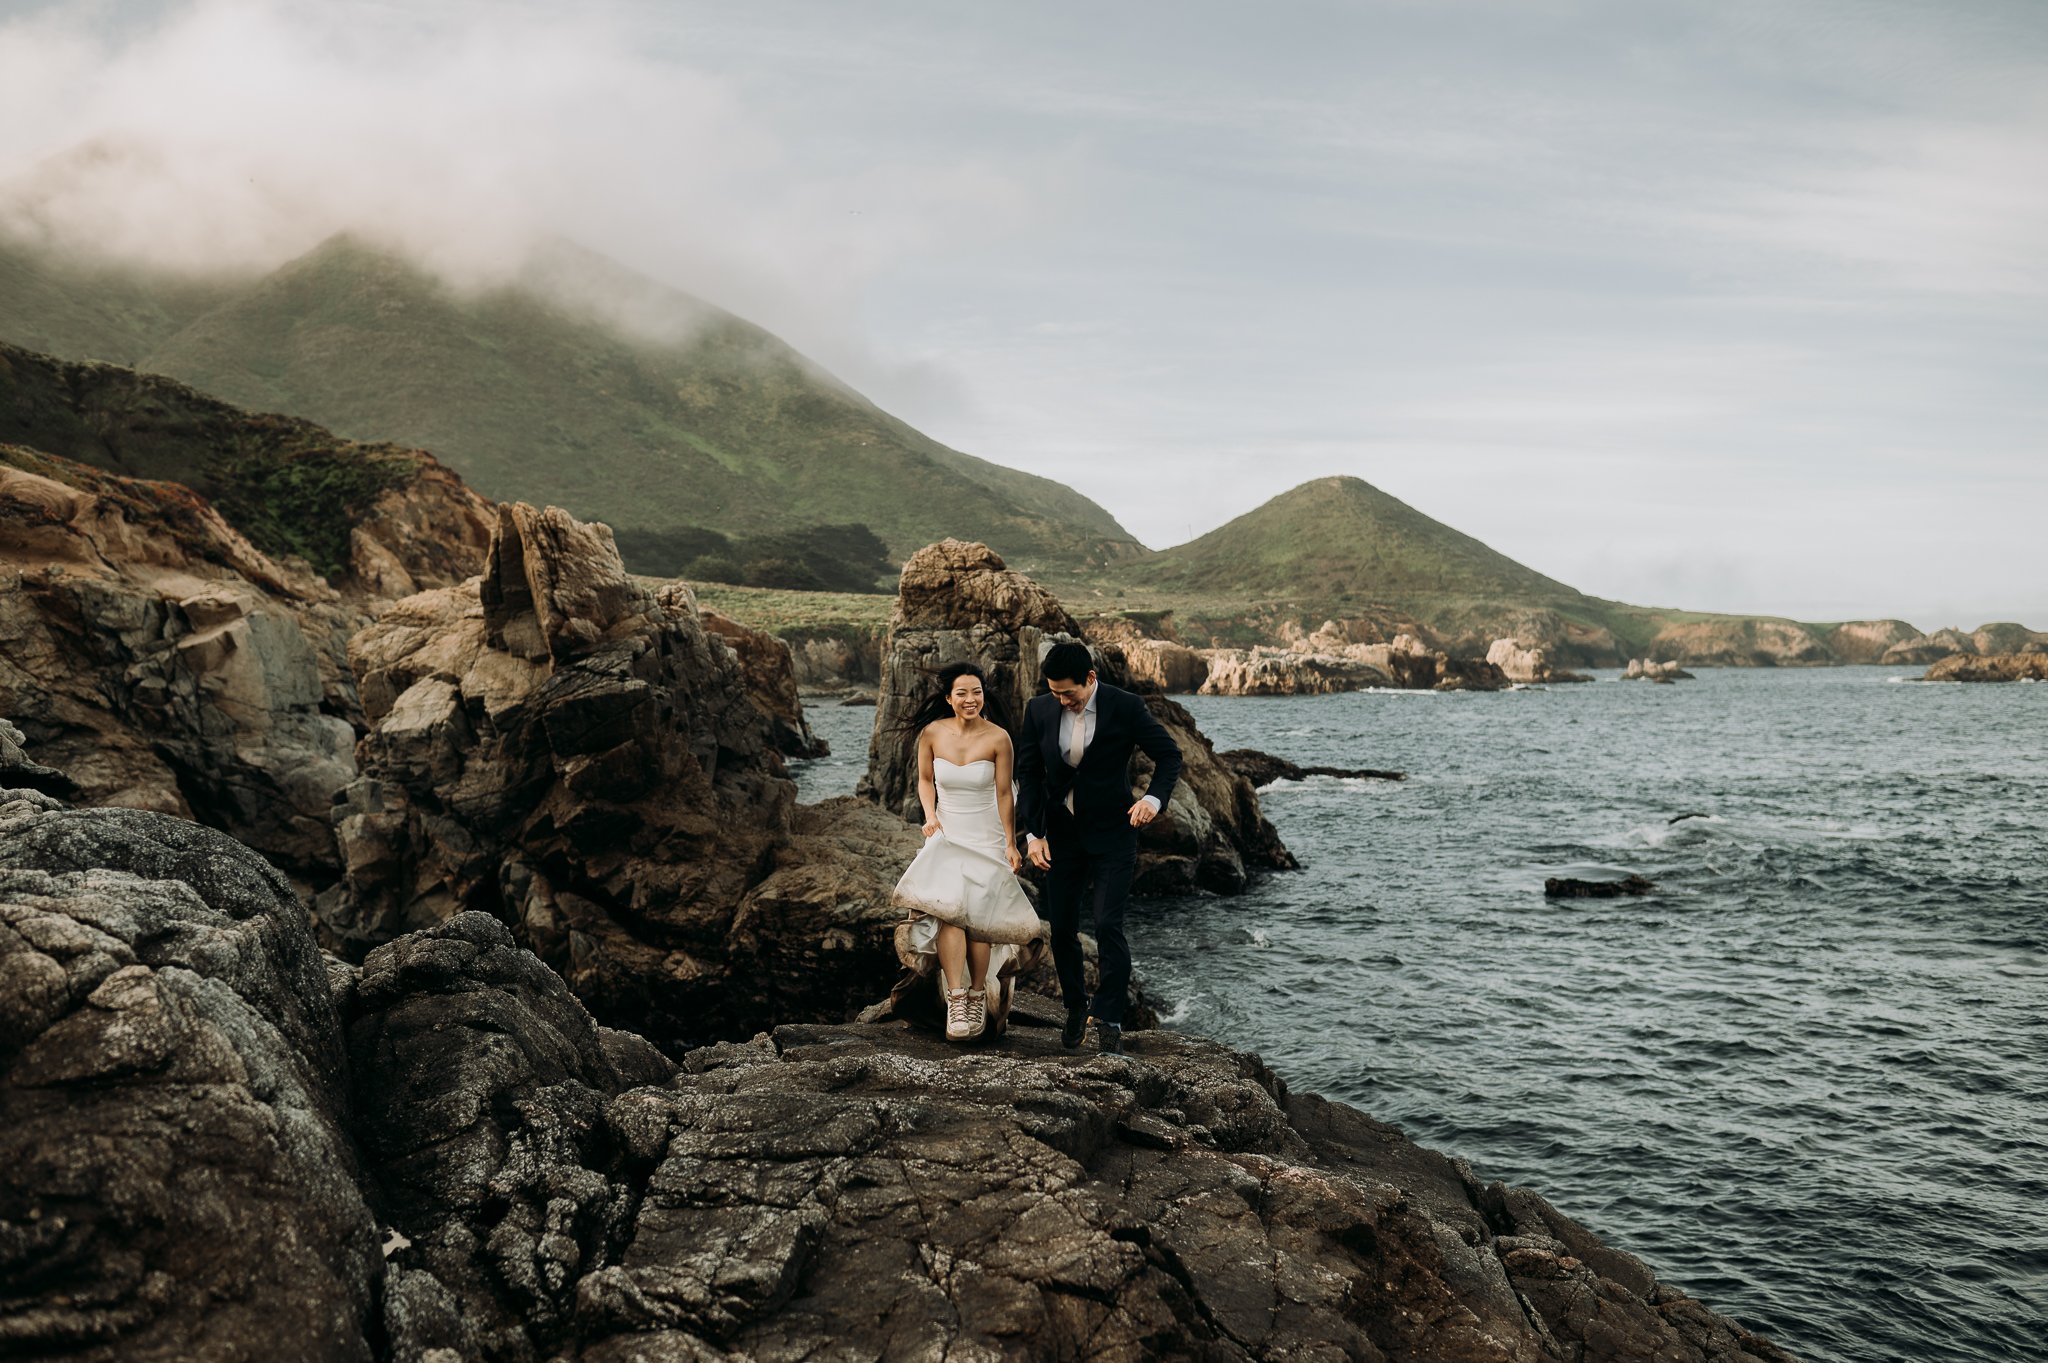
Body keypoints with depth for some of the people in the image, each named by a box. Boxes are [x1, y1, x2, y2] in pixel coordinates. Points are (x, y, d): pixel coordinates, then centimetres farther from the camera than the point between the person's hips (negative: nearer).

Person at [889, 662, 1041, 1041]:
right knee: (946, 908, -20)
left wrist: (1011, 845, -2)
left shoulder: (998, 738, -9)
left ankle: (978, 997, 8)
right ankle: (956, 1001, -21)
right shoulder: (932, 733, -4)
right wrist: (930, 817, -4)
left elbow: (1004, 795, -3)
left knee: (977, 914, -10)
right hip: (946, 835, 1)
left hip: (987, 837, -1)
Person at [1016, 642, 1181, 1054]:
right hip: (1060, 834, 4)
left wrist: (1154, 797, -20)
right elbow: (1028, 773, 3)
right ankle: (1076, 1009, 27)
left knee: (1108, 926, -12)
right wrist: (1034, 834, -4)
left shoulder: (1126, 707, -12)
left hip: (1111, 834, -3)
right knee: (1061, 928, 7)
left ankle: (1109, 1021, -3)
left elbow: (1169, 755, -3)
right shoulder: (1039, 710, -3)